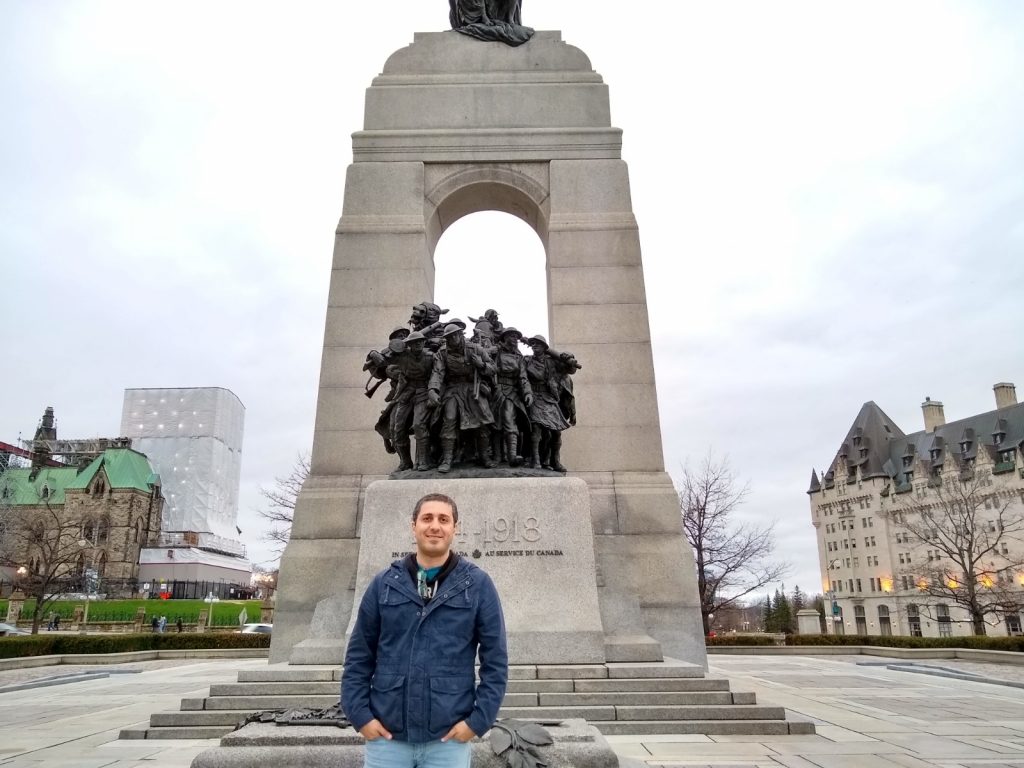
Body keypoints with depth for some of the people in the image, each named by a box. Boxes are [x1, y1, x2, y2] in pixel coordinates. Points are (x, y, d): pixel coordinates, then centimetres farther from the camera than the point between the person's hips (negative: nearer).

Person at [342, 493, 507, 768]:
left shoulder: (477, 585, -2)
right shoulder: (384, 584, 3)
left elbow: (495, 660, -1)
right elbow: (358, 656, 6)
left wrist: (478, 720, -6)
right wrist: (359, 714, -2)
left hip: (449, 739, -1)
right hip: (386, 737, 1)